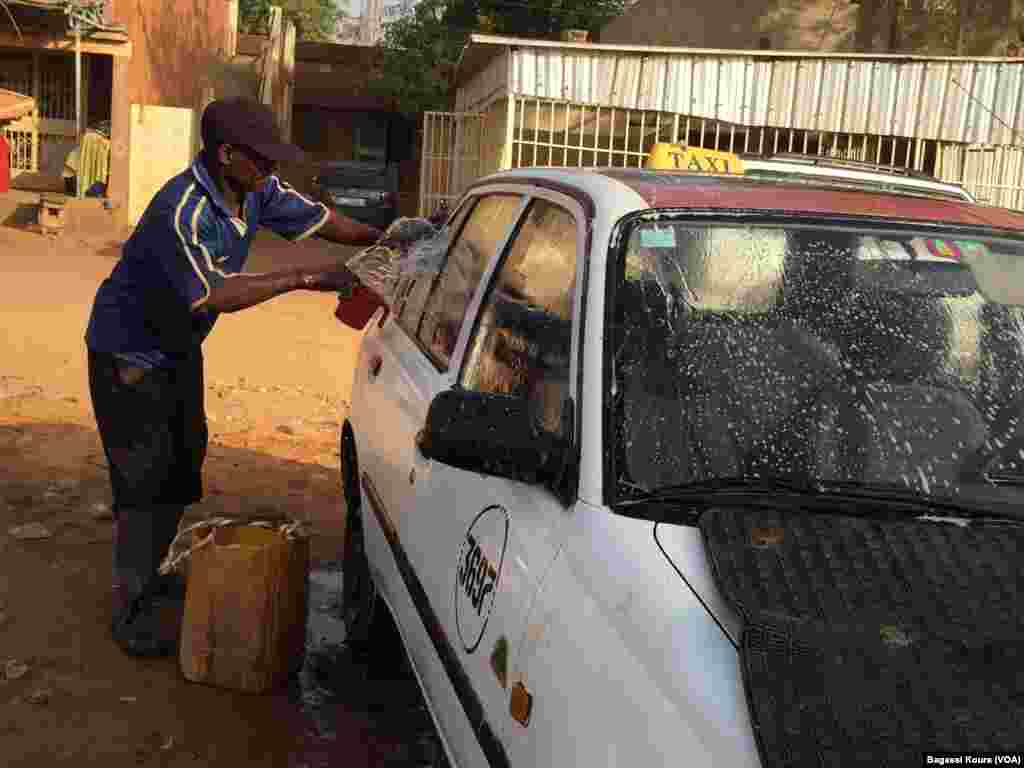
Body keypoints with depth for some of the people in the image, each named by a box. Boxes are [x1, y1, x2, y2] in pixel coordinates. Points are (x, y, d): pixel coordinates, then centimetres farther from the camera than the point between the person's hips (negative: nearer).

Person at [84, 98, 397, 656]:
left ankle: (149, 576, 33)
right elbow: (216, 296, -34)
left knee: (183, 466, 15)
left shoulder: (257, 191, -8)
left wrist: (382, 239, -9)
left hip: (178, 347, 9)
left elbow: (316, 218, 3)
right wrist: (305, 278, -33)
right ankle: (133, 616, 4)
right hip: (129, 352, -8)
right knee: (145, 479, -7)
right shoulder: (181, 210, -33)